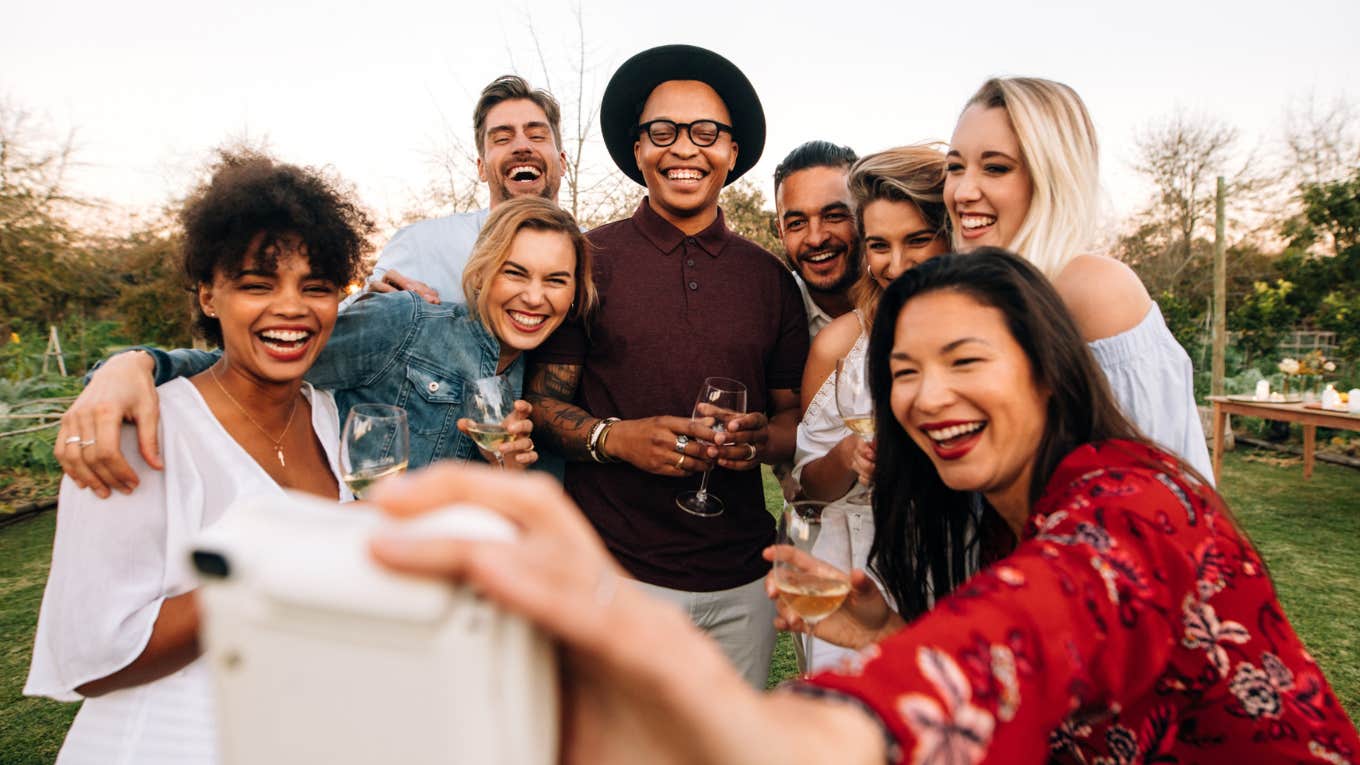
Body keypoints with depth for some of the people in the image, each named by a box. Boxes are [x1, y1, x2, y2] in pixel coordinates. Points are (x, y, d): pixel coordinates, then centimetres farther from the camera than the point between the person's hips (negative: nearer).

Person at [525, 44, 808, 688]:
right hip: (617, 571, -3)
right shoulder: (590, 260, 0)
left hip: (741, 579, 3)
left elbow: (795, 415, 12)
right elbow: (543, 404, 0)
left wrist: (761, 439, -10)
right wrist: (616, 438, -18)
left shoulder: (770, 278, 8)